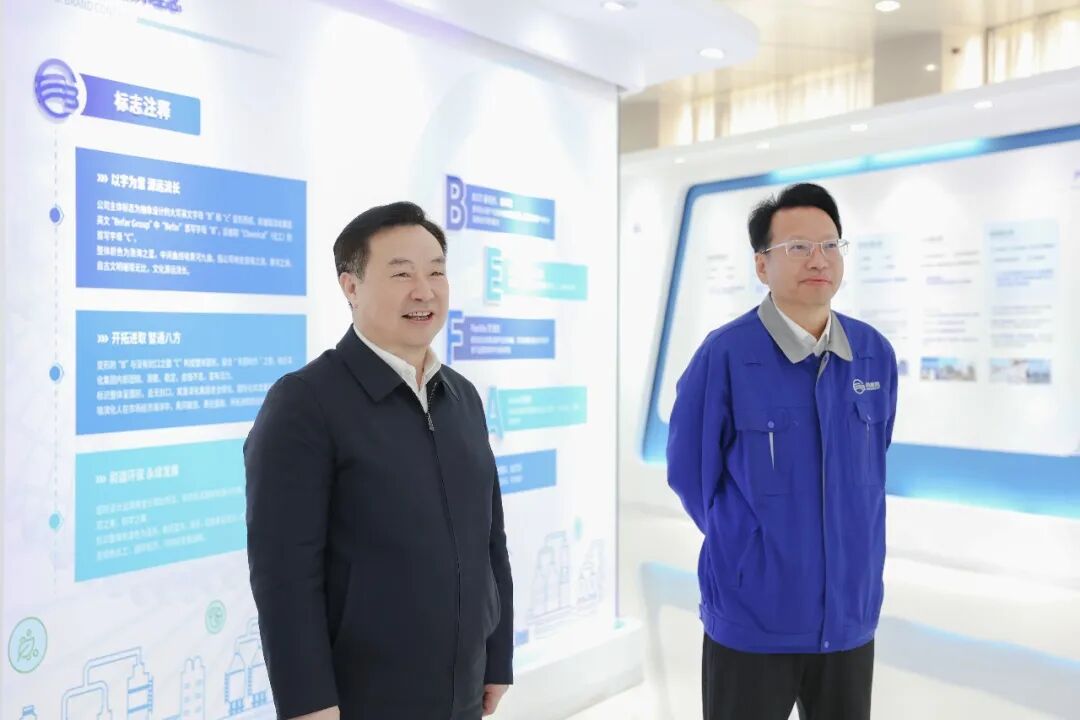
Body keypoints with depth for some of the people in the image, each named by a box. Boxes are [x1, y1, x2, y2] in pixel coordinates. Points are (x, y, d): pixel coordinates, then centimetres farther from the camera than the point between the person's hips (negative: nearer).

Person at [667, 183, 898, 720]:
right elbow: (691, 474, -7)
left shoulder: (875, 355, -1)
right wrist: (750, 558, 4)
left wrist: (844, 559, 14)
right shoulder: (724, 355, -17)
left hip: (850, 616, 5)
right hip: (750, 621, -4)